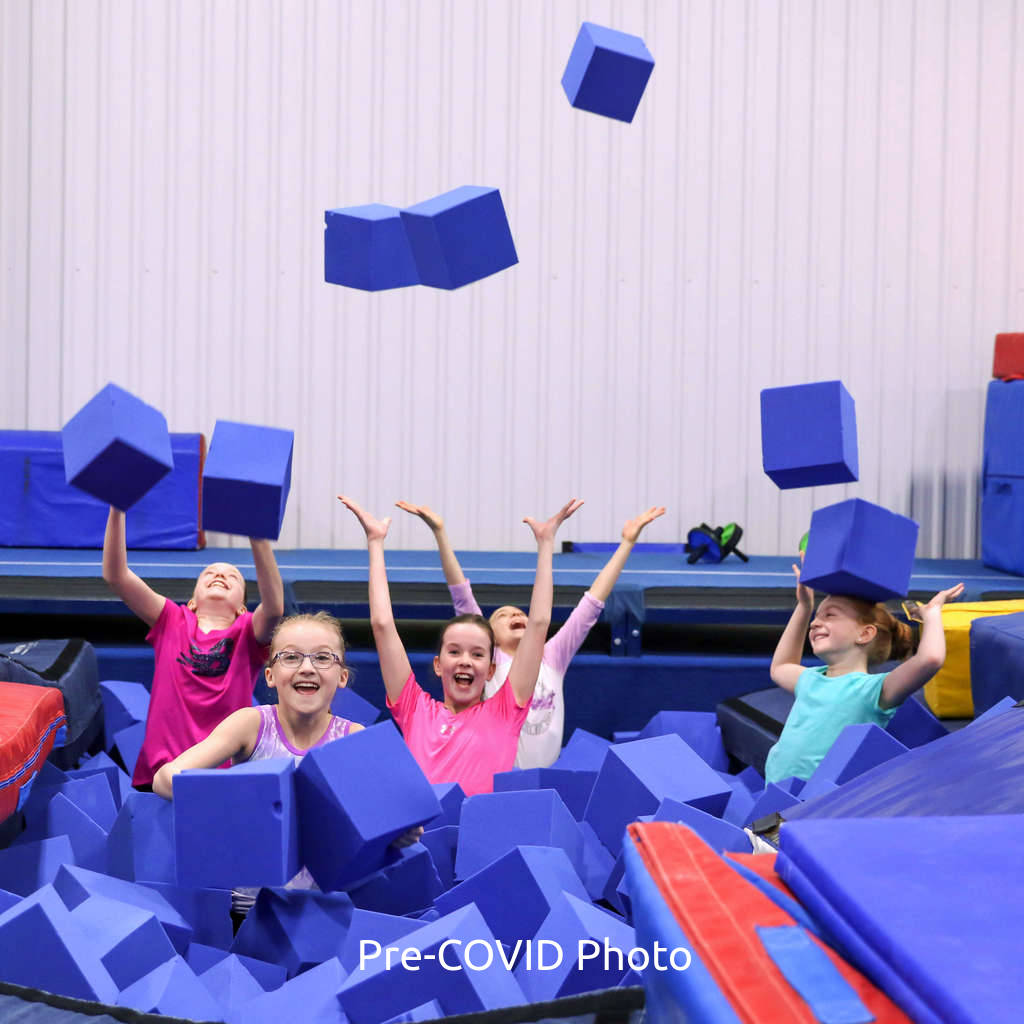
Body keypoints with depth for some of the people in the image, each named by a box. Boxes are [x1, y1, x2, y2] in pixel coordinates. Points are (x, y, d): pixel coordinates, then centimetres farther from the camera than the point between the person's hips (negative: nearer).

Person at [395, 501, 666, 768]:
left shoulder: (552, 658, 11)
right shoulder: (491, 662, 5)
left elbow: (592, 604, 9)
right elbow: (462, 599, -2)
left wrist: (627, 542, 7)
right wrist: (440, 532, -10)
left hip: (549, 777, 2)